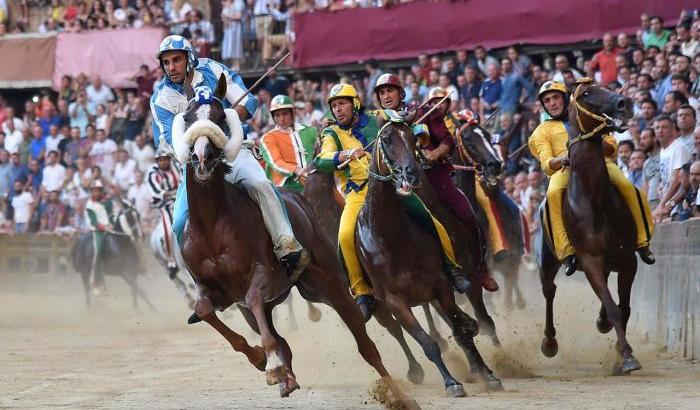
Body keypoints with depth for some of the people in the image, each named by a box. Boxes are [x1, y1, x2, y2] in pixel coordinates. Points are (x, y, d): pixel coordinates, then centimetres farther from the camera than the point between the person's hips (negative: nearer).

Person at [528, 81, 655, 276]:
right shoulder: (542, 131, 25)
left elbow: (612, 147, 19)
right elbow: (547, 165, 10)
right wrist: (562, 159, -14)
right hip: (565, 168, -1)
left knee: (627, 186, -31)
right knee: (554, 193, -38)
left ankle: (642, 242, -19)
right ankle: (566, 252, -38)